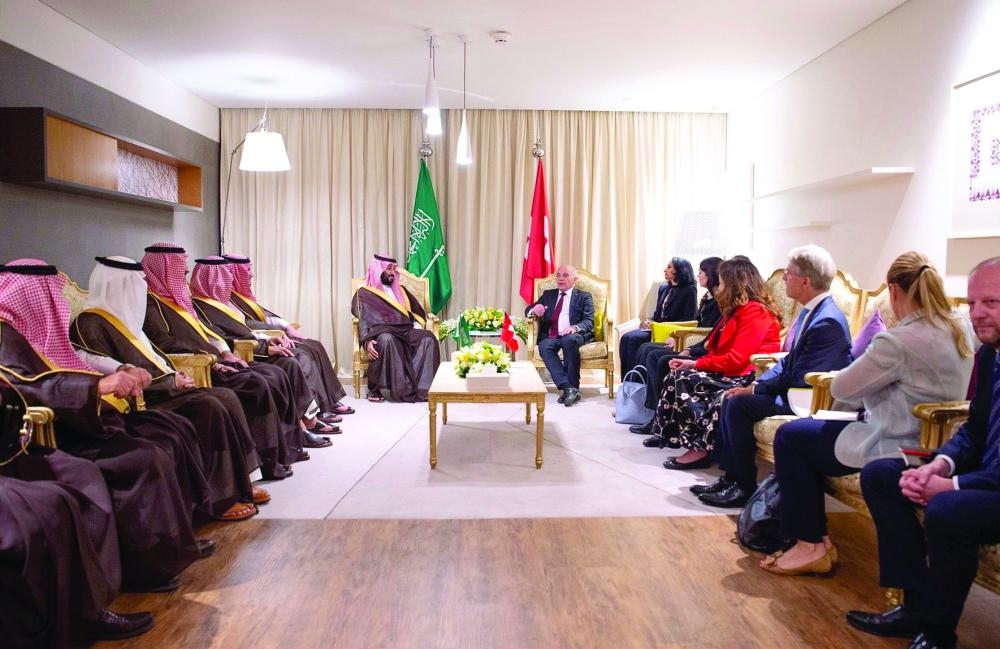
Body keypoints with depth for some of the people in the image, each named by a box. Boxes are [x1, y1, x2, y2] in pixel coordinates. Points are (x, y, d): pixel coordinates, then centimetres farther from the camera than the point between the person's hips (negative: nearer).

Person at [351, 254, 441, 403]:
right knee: (386, 340, -40)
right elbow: (363, 319, -3)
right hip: (381, 332, -4)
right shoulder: (364, 293, 12)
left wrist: (417, 326, 1)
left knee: (428, 338, -26)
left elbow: (418, 311, 24)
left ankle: (423, 387, -30)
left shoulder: (400, 290, 28)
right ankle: (375, 389, -30)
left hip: (406, 331, 5)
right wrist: (367, 340, -22)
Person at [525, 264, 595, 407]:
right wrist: (534, 310, -10)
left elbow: (589, 321, 1)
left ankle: (573, 387, -31)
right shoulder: (548, 295, 24)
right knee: (544, 346, -33)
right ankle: (567, 388, -38)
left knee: (569, 340, -38)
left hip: (573, 335, -3)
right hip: (551, 336, 3)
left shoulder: (584, 297, 13)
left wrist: (575, 328, -23)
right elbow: (528, 310, 17)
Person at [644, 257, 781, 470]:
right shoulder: (739, 309, 17)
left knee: (684, 379, -23)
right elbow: (718, 349, 12)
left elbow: (737, 359, -23)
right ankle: (666, 431, 0)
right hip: (728, 371, 10)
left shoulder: (754, 312, -15)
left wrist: (696, 364, -15)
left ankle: (698, 447, -23)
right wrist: (692, 360, -4)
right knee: (676, 376, -6)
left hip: (747, 377, -10)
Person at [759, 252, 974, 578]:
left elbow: (841, 389, -16)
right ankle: (815, 533, 23)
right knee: (807, 430, 19)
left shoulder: (899, 341, -28)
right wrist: (869, 392, 3)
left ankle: (810, 545, 12)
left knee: (788, 437, 5)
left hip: (895, 448, -9)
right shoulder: (961, 327, 0)